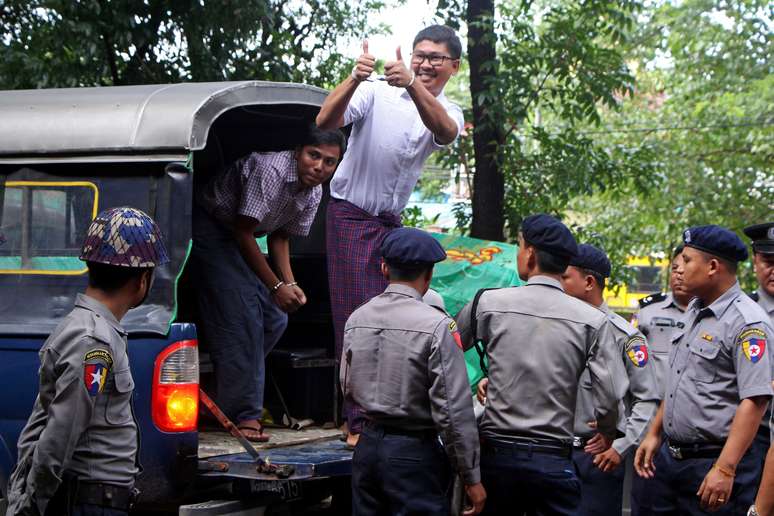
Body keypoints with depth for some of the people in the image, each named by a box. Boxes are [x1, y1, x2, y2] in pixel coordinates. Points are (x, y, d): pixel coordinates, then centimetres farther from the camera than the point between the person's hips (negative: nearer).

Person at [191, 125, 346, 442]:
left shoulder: (313, 194, -4)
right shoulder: (270, 170, -31)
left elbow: (280, 236, 7)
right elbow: (243, 232, -27)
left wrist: (290, 283, -10)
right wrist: (275, 286, -21)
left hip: (240, 238, 9)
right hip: (210, 226, -9)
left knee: (274, 319, 2)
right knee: (240, 313, -19)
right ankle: (243, 414, -17)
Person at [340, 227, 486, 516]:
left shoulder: (357, 319, 3)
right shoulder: (436, 326, -15)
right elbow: (454, 411, -15)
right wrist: (471, 478, -8)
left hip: (367, 447, 6)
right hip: (414, 454, -6)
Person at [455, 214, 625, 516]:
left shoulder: (490, 304, -2)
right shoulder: (591, 321, -4)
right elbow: (610, 398, -7)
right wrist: (604, 433, 13)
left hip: (496, 453, 1)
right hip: (554, 459, -1)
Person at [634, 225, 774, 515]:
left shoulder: (748, 322, -16)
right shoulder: (694, 311, 12)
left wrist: (725, 469, -26)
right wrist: (654, 433, 20)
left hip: (713, 463, -8)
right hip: (670, 456, 8)